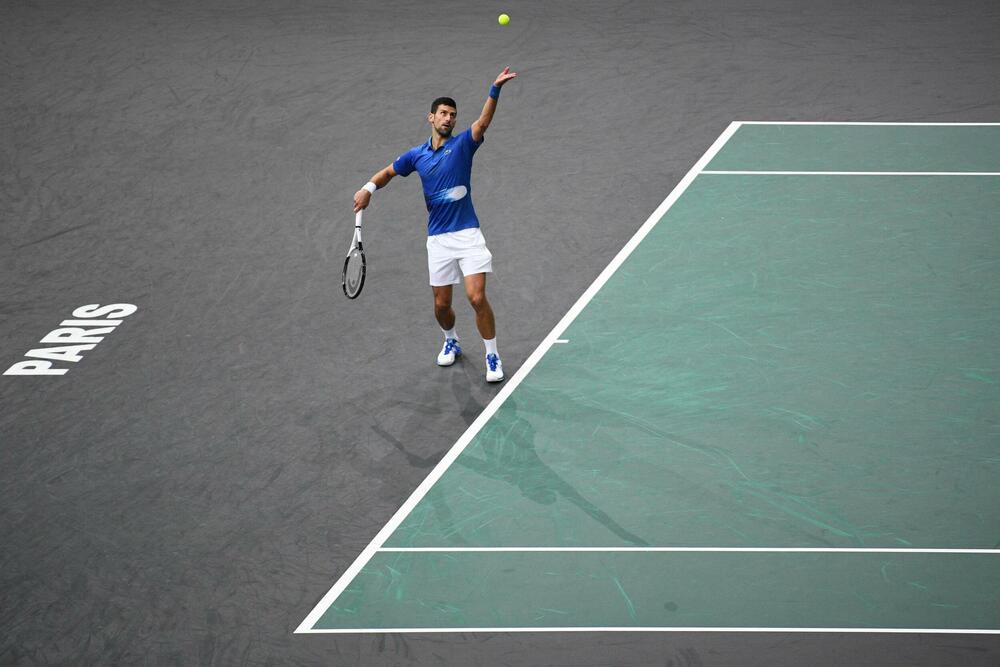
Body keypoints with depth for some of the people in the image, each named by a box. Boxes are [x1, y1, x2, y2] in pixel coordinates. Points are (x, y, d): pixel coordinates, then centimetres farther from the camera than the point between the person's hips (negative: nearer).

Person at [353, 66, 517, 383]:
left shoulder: (463, 144, -1)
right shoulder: (417, 155, 9)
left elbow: (484, 122, -19)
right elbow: (389, 171, 24)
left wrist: (495, 90, -35)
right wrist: (368, 188, 4)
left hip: (468, 235, -3)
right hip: (438, 239, 3)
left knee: (477, 298, -14)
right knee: (442, 305, 8)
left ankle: (492, 357, 0)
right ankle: (451, 342, 39)